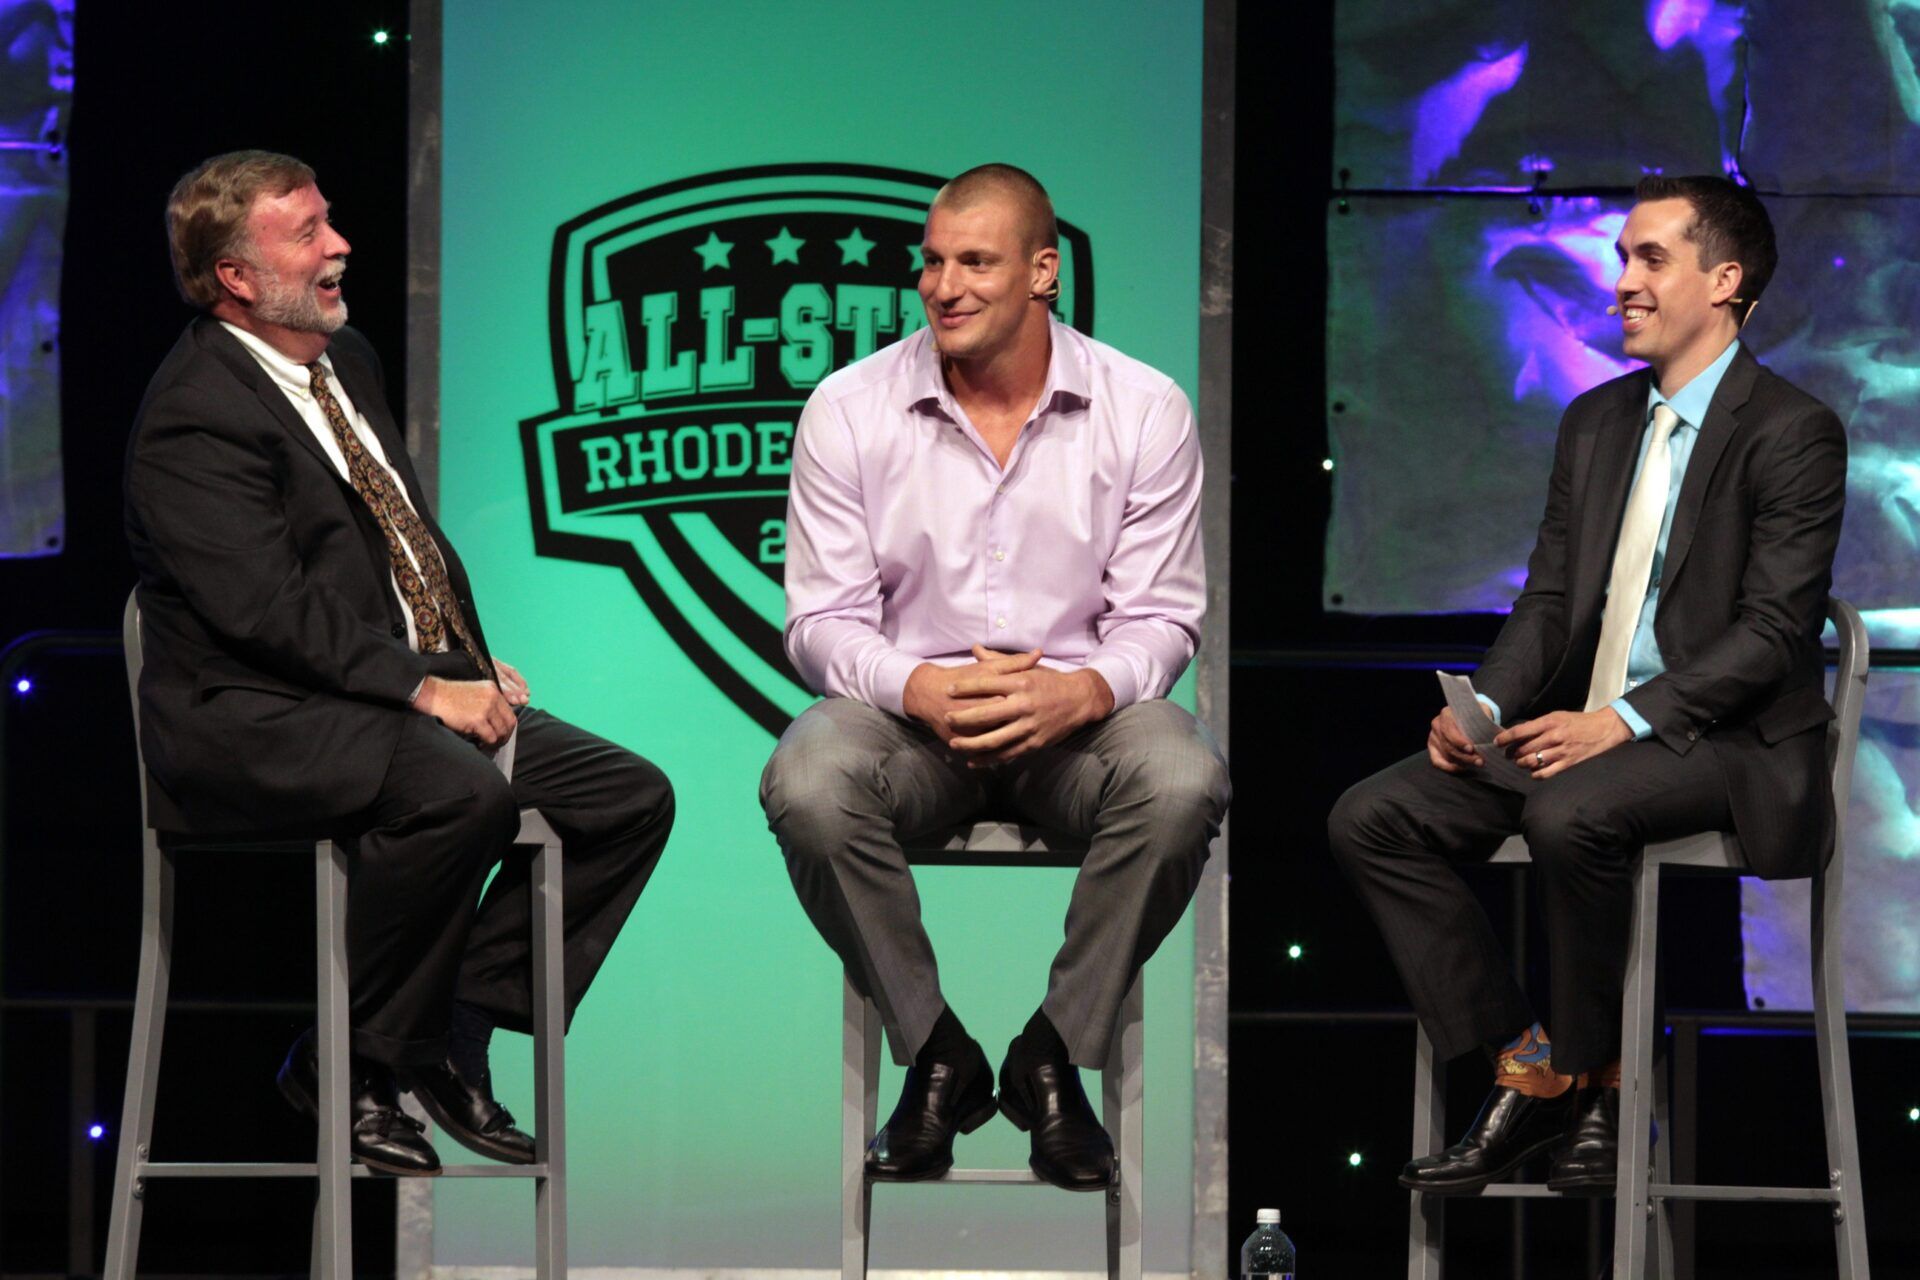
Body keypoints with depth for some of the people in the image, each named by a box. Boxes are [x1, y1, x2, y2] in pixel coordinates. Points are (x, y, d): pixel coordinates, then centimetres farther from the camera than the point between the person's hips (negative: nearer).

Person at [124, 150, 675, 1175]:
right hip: (257, 723, -10)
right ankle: (346, 1063, -18)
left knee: (631, 795, -3)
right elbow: (267, 607, -22)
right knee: (458, 792, -36)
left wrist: (477, 665, 8)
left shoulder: (346, 360, 18)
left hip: (413, 690, 10)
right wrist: (424, 689, -24)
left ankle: (454, 1029, 0)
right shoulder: (193, 415, -13)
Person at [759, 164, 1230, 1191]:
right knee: (807, 788, -33)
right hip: (908, 707, 0)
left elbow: (1158, 618, 0)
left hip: (1074, 714, 0)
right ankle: (936, 1059, -13)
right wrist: (921, 690, -23)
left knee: (1182, 782, -33)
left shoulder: (1143, 410, 0)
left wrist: (1084, 691, -23)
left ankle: (1054, 1057, -14)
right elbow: (823, 620, -1)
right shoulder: (848, 407, -1)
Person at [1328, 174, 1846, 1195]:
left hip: (1728, 743, -7)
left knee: (1569, 815, -37)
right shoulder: (1595, 421, 16)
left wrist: (1623, 723, -25)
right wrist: (1485, 707, -6)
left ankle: (1597, 1086, -16)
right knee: (1372, 820, -10)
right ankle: (1525, 1075, -7)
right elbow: (1549, 598, 14)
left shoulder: (1792, 431, -8)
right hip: (1585, 729, 8)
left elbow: (1774, 629, -15)